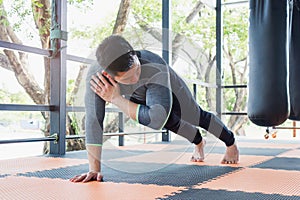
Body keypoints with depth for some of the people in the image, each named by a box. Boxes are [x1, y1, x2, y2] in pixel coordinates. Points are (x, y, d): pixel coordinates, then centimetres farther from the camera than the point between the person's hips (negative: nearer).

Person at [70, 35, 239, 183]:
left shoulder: (156, 69, -51)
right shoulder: (96, 76, -43)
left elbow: (157, 120, -56)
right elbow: (93, 120, -41)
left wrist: (115, 98, -54)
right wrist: (95, 169, -41)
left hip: (165, 84, -3)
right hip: (138, 96, 3)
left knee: (197, 117, 15)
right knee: (169, 122, 20)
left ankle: (231, 144, 45)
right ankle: (199, 142, 54)